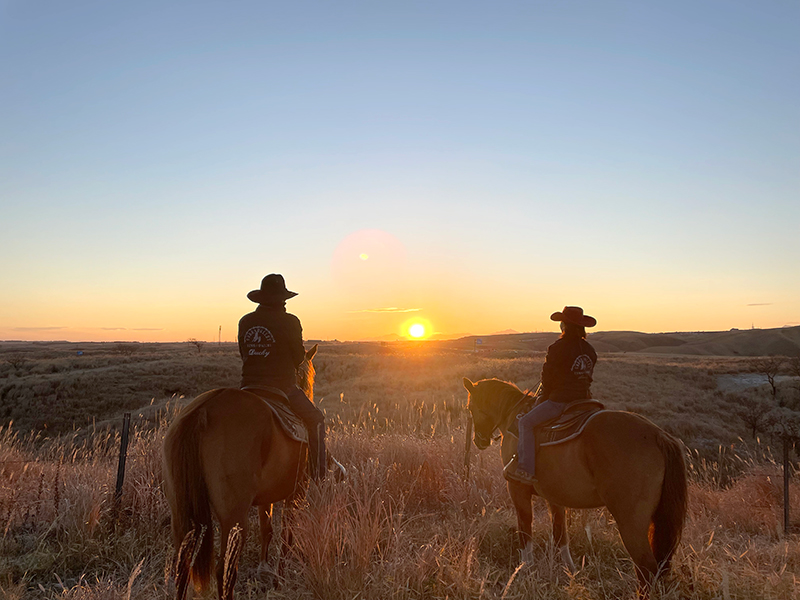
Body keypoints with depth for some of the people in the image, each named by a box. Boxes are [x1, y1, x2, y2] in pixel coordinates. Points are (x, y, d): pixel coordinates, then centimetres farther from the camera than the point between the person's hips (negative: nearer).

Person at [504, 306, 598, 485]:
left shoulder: (558, 348, -12)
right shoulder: (589, 349, 10)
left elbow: (547, 376, -6)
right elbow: (587, 375, 17)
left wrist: (546, 395, 10)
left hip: (560, 400, -8)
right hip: (583, 399, 8)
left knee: (526, 423, -5)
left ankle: (526, 469, -13)